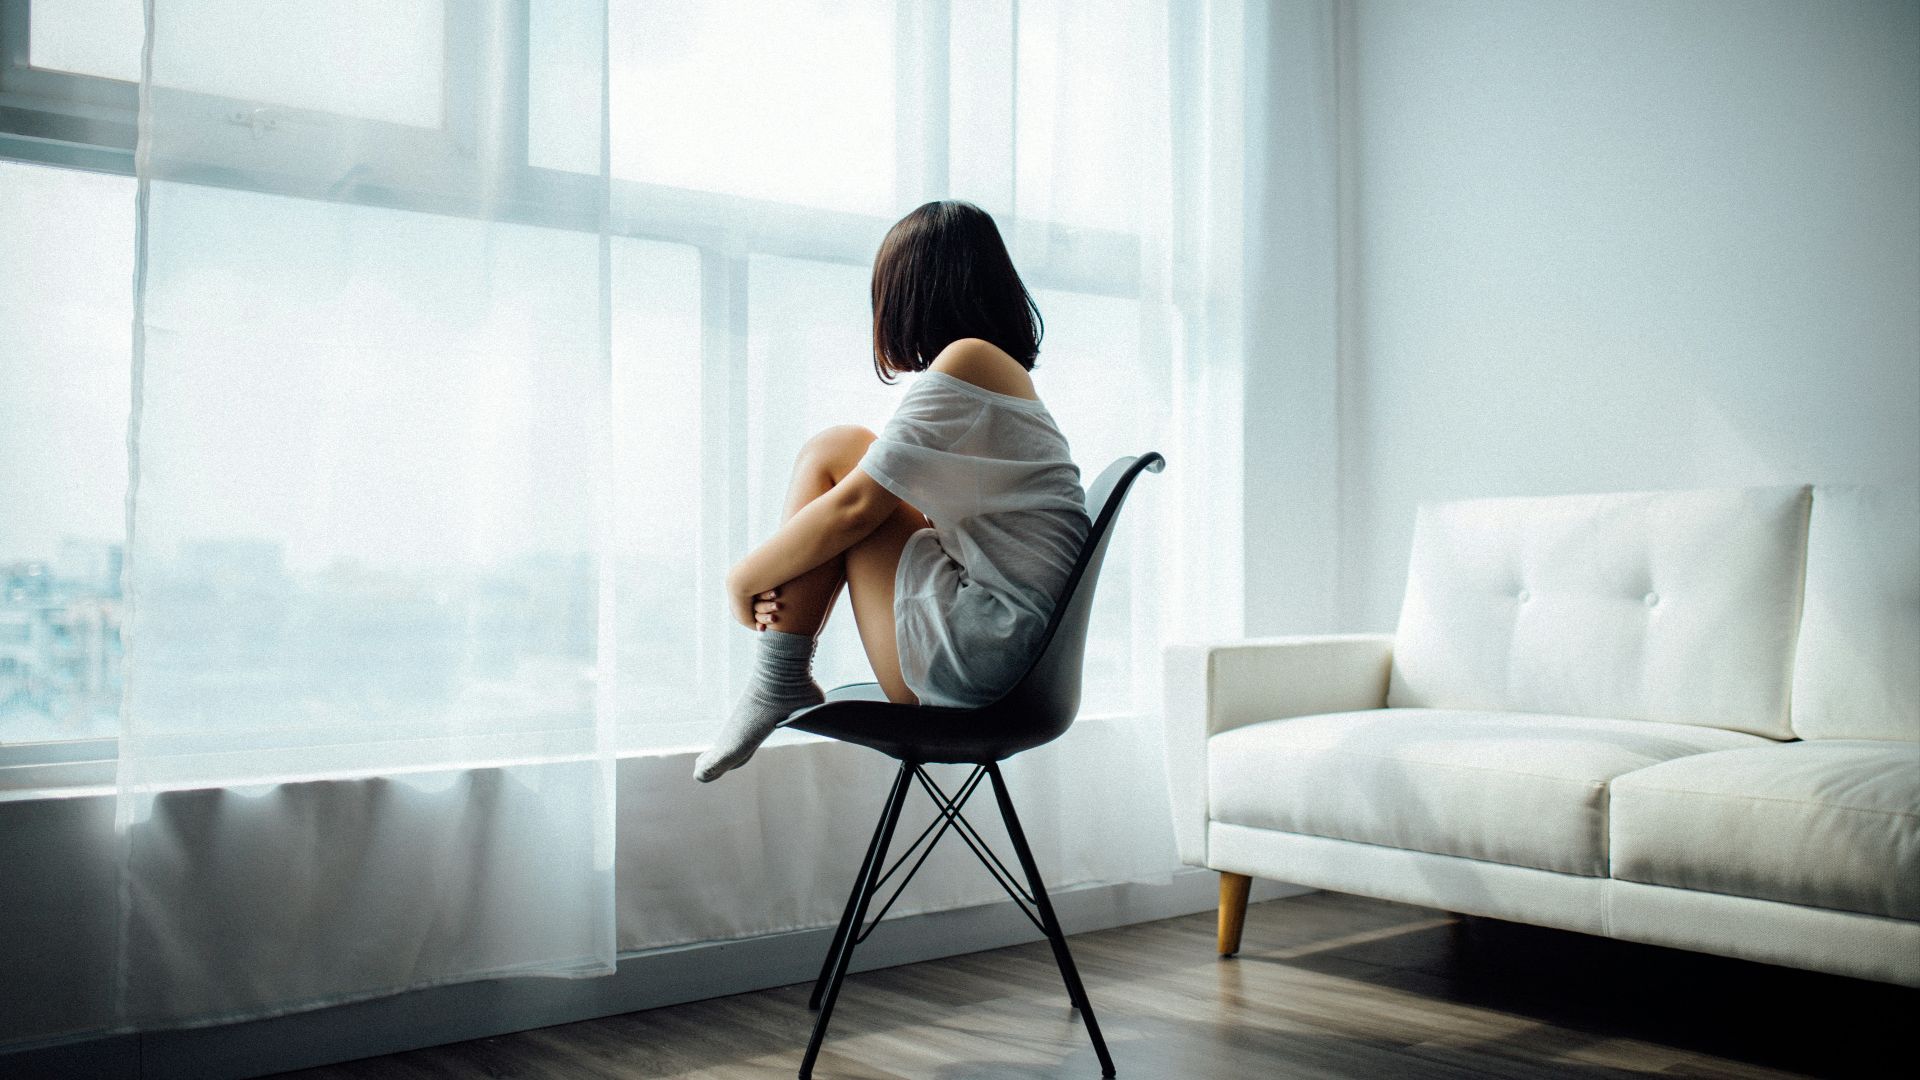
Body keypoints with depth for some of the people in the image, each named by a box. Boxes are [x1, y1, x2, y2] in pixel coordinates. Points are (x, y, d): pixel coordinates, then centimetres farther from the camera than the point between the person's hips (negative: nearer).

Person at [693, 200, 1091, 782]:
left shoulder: (966, 359, -10)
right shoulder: (1007, 373, 19)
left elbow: (856, 507, -13)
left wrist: (746, 578, 1)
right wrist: (775, 575, 4)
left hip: (972, 654, -10)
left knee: (833, 452, -3)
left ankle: (775, 685, -1)